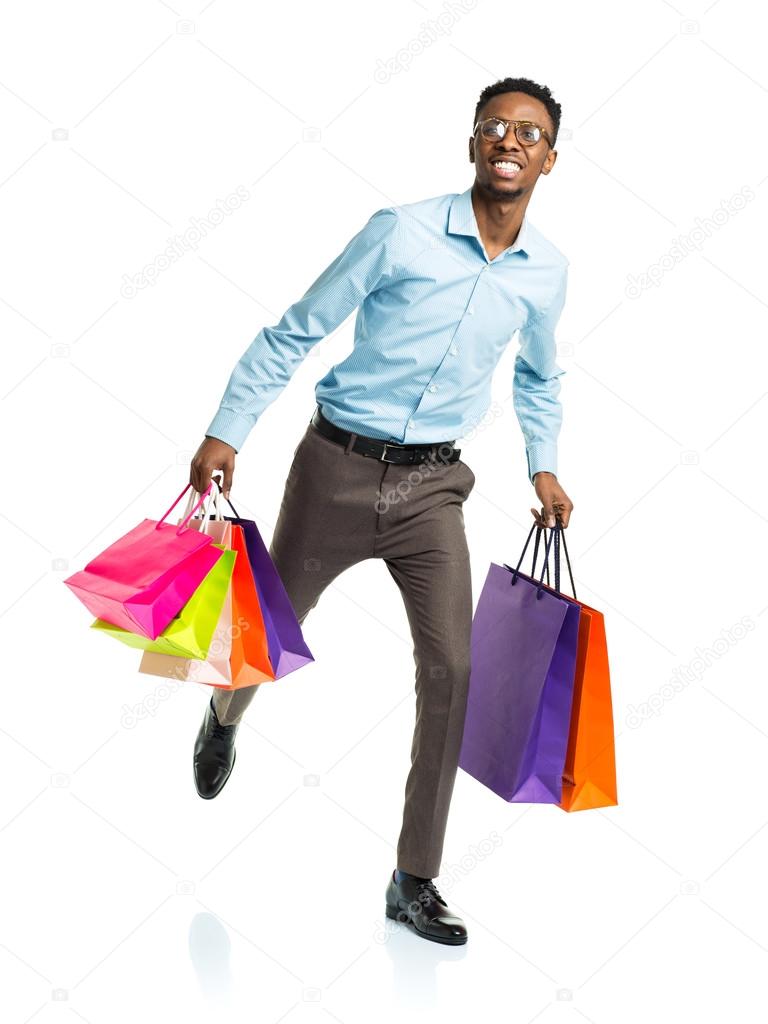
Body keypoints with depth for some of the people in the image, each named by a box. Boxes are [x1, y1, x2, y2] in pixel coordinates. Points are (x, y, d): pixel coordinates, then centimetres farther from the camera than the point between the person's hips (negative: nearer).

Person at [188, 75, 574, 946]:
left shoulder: (546, 270, 1)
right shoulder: (402, 232, -12)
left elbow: (539, 376, 22)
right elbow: (294, 333, -7)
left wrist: (544, 466, 15)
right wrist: (226, 432, -11)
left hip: (431, 486, 3)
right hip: (338, 466, -2)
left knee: (451, 669, -7)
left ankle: (414, 882, 5)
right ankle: (223, 718, 52)